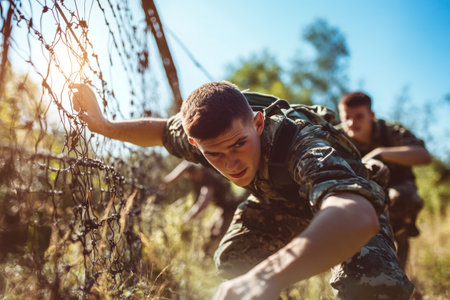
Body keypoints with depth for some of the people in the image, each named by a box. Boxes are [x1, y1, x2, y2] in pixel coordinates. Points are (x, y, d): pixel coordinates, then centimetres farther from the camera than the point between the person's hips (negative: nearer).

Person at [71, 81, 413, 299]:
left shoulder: (303, 144, -47)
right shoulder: (206, 137, -27)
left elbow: (359, 216, -67)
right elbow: (163, 130, -3)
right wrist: (105, 125, -15)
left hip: (353, 209, -5)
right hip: (280, 201, 6)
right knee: (232, 258, -7)